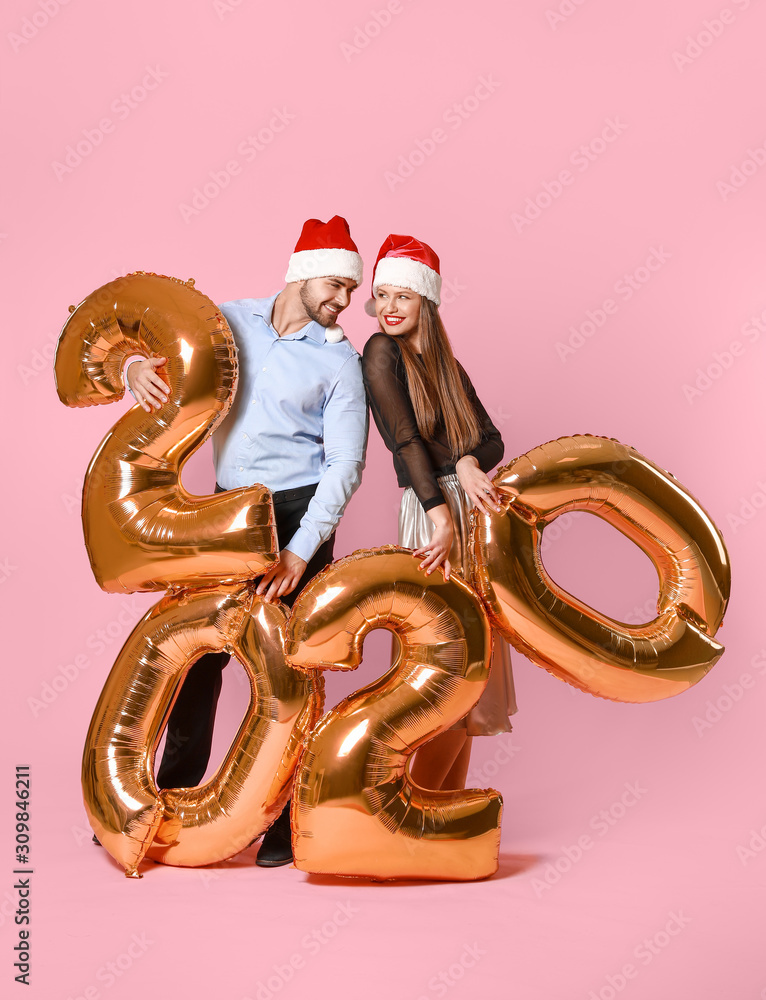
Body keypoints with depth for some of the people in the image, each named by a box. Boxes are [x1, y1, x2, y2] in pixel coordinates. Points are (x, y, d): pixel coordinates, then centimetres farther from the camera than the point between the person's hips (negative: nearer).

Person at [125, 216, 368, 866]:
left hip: (299, 515, -3)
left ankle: (285, 819, 9)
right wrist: (136, 367, -15)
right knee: (198, 649, 7)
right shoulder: (232, 321, 6)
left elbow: (345, 465, -9)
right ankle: (172, 800, 21)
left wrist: (299, 554, -17)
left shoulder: (339, 360, -3)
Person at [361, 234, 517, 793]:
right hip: (431, 511, -7)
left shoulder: (446, 364, 16)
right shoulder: (382, 352, -3)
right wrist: (442, 516, -19)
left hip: (471, 512, 7)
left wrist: (469, 463, -16)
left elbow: (493, 440, 7)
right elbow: (406, 439, -12)